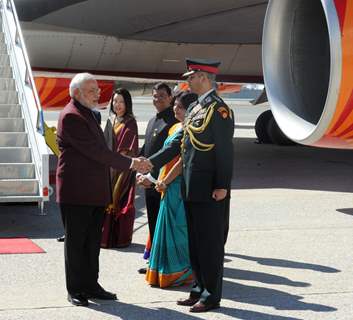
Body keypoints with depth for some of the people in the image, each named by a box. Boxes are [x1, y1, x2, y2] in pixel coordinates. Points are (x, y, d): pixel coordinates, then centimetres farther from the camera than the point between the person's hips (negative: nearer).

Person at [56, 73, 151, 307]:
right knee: (76, 241, 1)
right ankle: (75, 290, 9)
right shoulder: (71, 116, -15)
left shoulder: (88, 114, 16)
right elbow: (95, 151, -20)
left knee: (93, 241, 12)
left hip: (95, 192, 9)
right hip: (76, 192, -9)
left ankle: (91, 285, 20)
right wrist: (130, 163, -17)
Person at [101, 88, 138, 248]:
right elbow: (105, 145, 15)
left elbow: (131, 150, -10)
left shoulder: (130, 123, -4)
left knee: (121, 200, -4)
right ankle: (107, 235, 11)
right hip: (109, 167, 6)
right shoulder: (110, 122, 14)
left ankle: (121, 238, 0)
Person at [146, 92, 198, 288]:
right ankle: (169, 272, 20)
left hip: (180, 186, -9)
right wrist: (162, 181, 10)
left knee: (178, 228, -3)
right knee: (169, 227, 13)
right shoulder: (175, 128, 15)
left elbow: (183, 161, -17)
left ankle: (182, 272, 6)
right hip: (170, 187, 9)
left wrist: (165, 182, -10)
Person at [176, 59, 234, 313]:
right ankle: (199, 289, 24)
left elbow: (225, 151, -17)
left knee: (211, 243, -1)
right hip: (192, 189, 9)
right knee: (195, 242, 15)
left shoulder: (218, 109, -13)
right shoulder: (196, 109, 15)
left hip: (210, 190, -9)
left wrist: (222, 186, -20)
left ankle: (212, 295, 6)